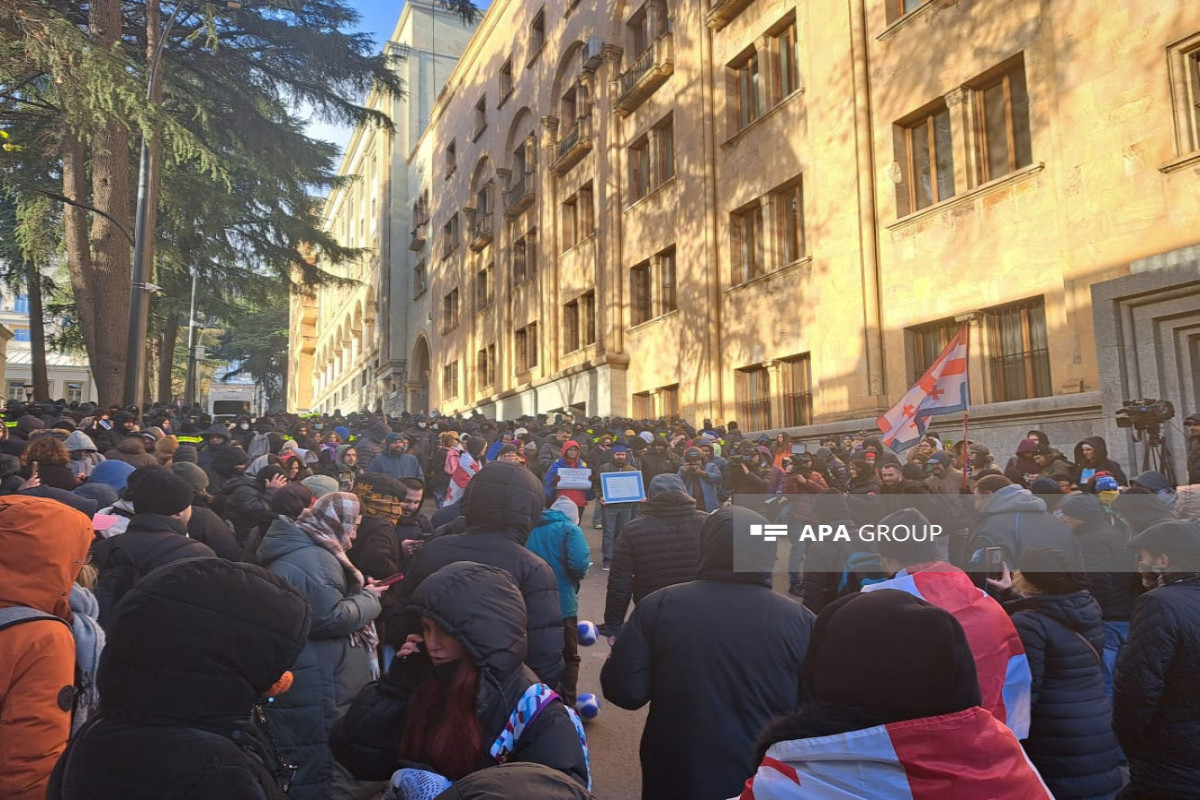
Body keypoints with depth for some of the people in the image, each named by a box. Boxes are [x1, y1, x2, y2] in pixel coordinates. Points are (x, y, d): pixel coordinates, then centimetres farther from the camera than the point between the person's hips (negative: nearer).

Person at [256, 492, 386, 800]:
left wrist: (361, 593, 11)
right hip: (318, 695, -11)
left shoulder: (301, 551, 15)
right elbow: (332, 617, -26)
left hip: (305, 690, 11)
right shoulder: (312, 559, -21)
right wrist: (369, 598, -10)